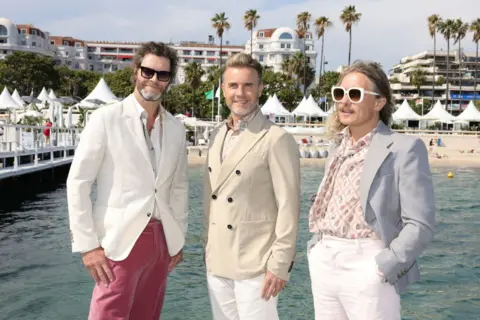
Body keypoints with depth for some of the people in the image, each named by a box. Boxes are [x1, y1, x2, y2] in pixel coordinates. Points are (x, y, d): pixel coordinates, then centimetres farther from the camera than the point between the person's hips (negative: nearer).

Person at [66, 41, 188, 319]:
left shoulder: (176, 128, 8)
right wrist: (87, 244, -11)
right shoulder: (106, 119, -6)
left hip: (160, 239, 5)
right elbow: (78, 183, -8)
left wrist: (178, 238, 12)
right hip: (120, 240, -5)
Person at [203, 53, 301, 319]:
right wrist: (207, 247, 15)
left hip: (255, 264, -6)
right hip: (217, 262, 7)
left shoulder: (277, 139, -11)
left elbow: (288, 207, -14)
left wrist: (279, 265, -15)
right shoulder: (217, 136, 10)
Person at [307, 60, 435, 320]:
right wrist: (316, 251, 7)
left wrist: (380, 270, -16)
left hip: (366, 269, -6)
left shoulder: (405, 148, -9)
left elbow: (420, 225, -12)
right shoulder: (338, 147, 12)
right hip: (324, 265, 7)